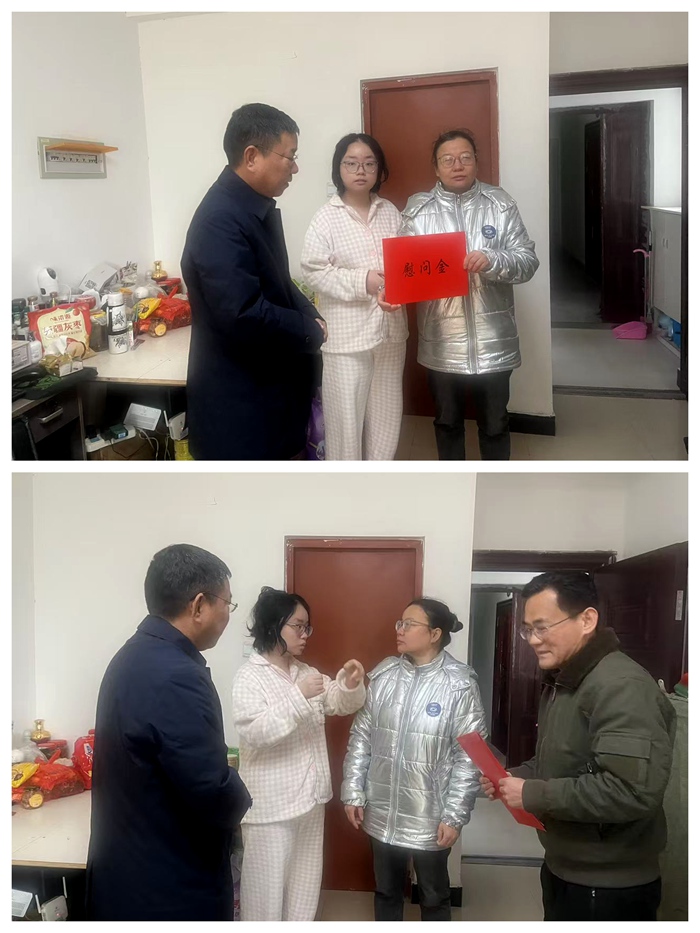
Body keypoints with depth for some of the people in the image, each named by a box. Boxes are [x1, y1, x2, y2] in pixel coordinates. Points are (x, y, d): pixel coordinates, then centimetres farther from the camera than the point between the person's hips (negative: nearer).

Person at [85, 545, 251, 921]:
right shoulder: (177, 677, -26)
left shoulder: (133, 656, 4)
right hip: (170, 889, -9)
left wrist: (221, 779, 6)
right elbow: (215, 801, -27)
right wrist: (238, 793, -6)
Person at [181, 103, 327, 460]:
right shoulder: (220, 221, -24)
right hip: (239, 404, -10)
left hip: (273, 385, 10)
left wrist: (310, 317, -1)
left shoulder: (258, 206, 8)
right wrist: (310, 331, -15)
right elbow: (244, 315, -31)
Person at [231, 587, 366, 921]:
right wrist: (298, 697, -31)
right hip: (271, 802, -7)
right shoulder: (250, 676, -14)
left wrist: (350, 684, -10)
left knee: (304, 881, 19)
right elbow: (254, 732, -26)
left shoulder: (305, 671, 8)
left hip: (310, 795, 7)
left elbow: (339, 703, 11)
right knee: (267, 883, 4)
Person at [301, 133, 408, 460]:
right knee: (346, 412, 3)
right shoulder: (326, 217, -7)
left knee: (386, 410, 15)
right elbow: (313, 270, -12)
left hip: (390, 327, 5)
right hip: (347, 333, -5)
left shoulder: (390, 212, 7)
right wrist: (363, 281, -20)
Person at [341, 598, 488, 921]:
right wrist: (353, 792, 1)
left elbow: (469, 755, -13)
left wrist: (454, 815, -14)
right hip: (382, 813, 4)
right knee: (386, 891, 20)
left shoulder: (459, 685, -13)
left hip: (430, 817, -3)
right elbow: (361, 736, 4)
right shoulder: (384, 675, -1)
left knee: (434, 897, 16)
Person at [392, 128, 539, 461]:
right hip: (441, 344, 1)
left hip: (493, 342, 0)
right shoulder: (418, 209, 0)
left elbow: (528, 260, -4)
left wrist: (492, 260, -24)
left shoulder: (501, 205, 0)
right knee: (447, 422, 16)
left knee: (495, 424, 12)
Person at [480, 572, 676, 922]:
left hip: (609, 887, -9)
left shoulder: (622, 687, -24)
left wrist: (533, 795, -25)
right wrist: (515, 777, 1)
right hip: (562, 868, 9)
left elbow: (633, 791, -33)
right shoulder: (561, 681, 9)